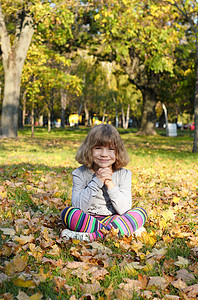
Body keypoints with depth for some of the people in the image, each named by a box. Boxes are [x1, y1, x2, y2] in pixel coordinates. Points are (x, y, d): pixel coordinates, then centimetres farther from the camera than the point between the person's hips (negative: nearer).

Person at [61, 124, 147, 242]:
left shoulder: (124, 174, -1)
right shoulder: (80, 174, -5)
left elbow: (124, 209, -10)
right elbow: (78, 207, -16)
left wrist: (110, 184, -20)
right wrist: (96, 181, -22)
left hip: (114, 218, 1)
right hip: (87, 220, -1)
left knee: (141, 212, -21)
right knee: (68, 212, -28)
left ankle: (91, 236, -29)